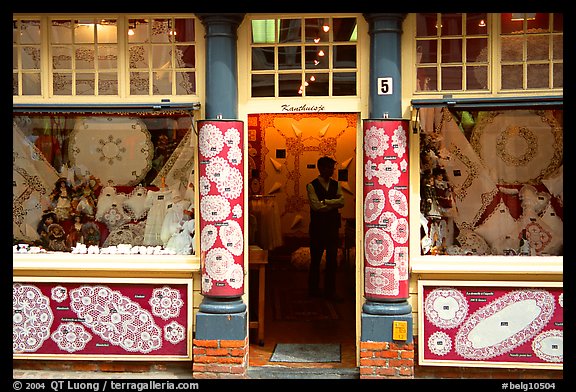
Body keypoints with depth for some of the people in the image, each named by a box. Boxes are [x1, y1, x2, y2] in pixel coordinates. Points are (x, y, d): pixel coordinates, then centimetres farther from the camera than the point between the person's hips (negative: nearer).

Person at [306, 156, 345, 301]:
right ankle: (313, 290, 20)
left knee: (332, 259, 6)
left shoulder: (336, 185, 9)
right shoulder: (312, 185, -6)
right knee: (315, 259, 7)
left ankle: (330, 291, 15)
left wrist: (325, 201, -15)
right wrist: (334, 204, -8)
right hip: (318, 227, -4)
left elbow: (341, 202, -6)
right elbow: (316, 206, -17)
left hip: (333, 226, 4)